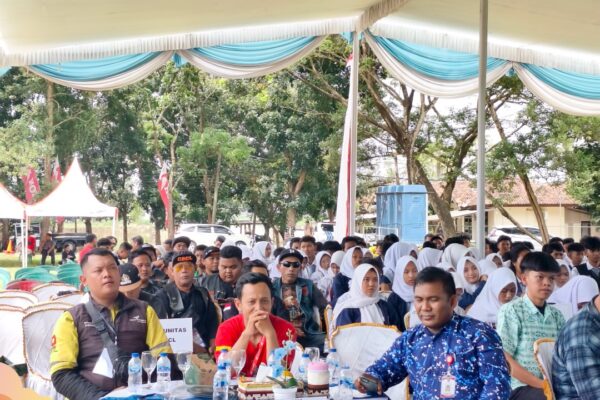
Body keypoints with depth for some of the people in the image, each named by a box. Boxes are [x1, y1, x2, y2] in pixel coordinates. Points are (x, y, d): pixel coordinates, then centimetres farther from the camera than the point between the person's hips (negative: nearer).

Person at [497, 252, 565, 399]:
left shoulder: (557, 315, 15)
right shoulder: (511, 311, -3)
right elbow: (504, 360, -9)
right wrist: (542, 385, -15)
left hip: (554, 386, 6)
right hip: (522, 388, -6)